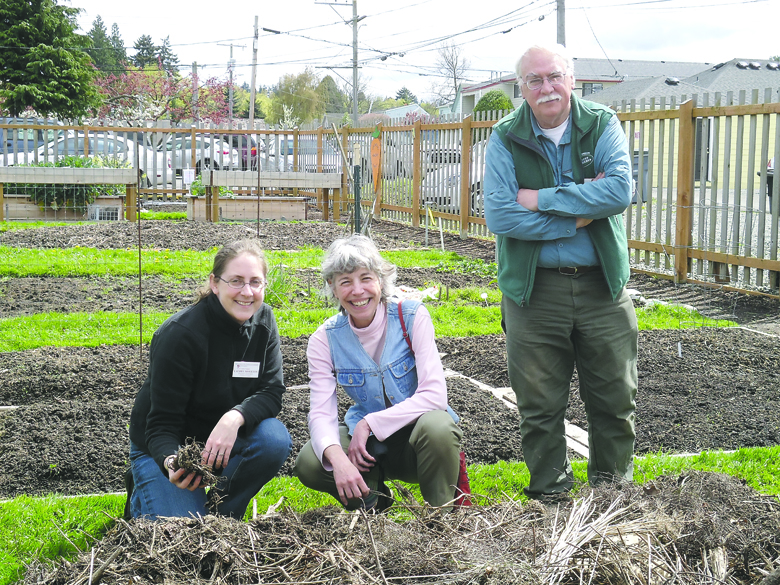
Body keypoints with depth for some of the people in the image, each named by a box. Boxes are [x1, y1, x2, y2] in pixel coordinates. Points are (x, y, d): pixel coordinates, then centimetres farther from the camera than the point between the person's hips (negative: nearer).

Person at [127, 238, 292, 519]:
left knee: (274, 438, -26)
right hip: (164, 447, -4)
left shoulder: (262, 321, -9)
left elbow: (272, 392, -14)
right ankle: (143, 497, 13)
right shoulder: (179, 335, -25)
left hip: (222, 439, 5)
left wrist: (235, 418, -35)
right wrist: (170, 462, -45)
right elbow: (161, 423, -23)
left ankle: (223, 516, -2)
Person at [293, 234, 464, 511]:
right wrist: (337, 457, -36)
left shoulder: (412, 317, -13)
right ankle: (372, 492, 6)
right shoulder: (325, 340, -7)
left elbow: (434, 395, -19)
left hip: (415, 435, -2)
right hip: (366, 440, 2)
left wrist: (369, 423, -24)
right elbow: (321, 413, -15)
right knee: (308, 464, -25)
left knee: (437, 426, -37)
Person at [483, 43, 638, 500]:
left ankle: (614, 488, 29)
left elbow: (620, 192, -17)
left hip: (602, 284, 1)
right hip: (534, 289, -1)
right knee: (540, 407, 7)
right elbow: (500, 216, -14)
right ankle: (550, 494, 25)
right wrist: (579, 214, -15)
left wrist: (541, 198, -17)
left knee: (616, 400, 10)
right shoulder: (505, 139, -3)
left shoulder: (603, 126, 0)